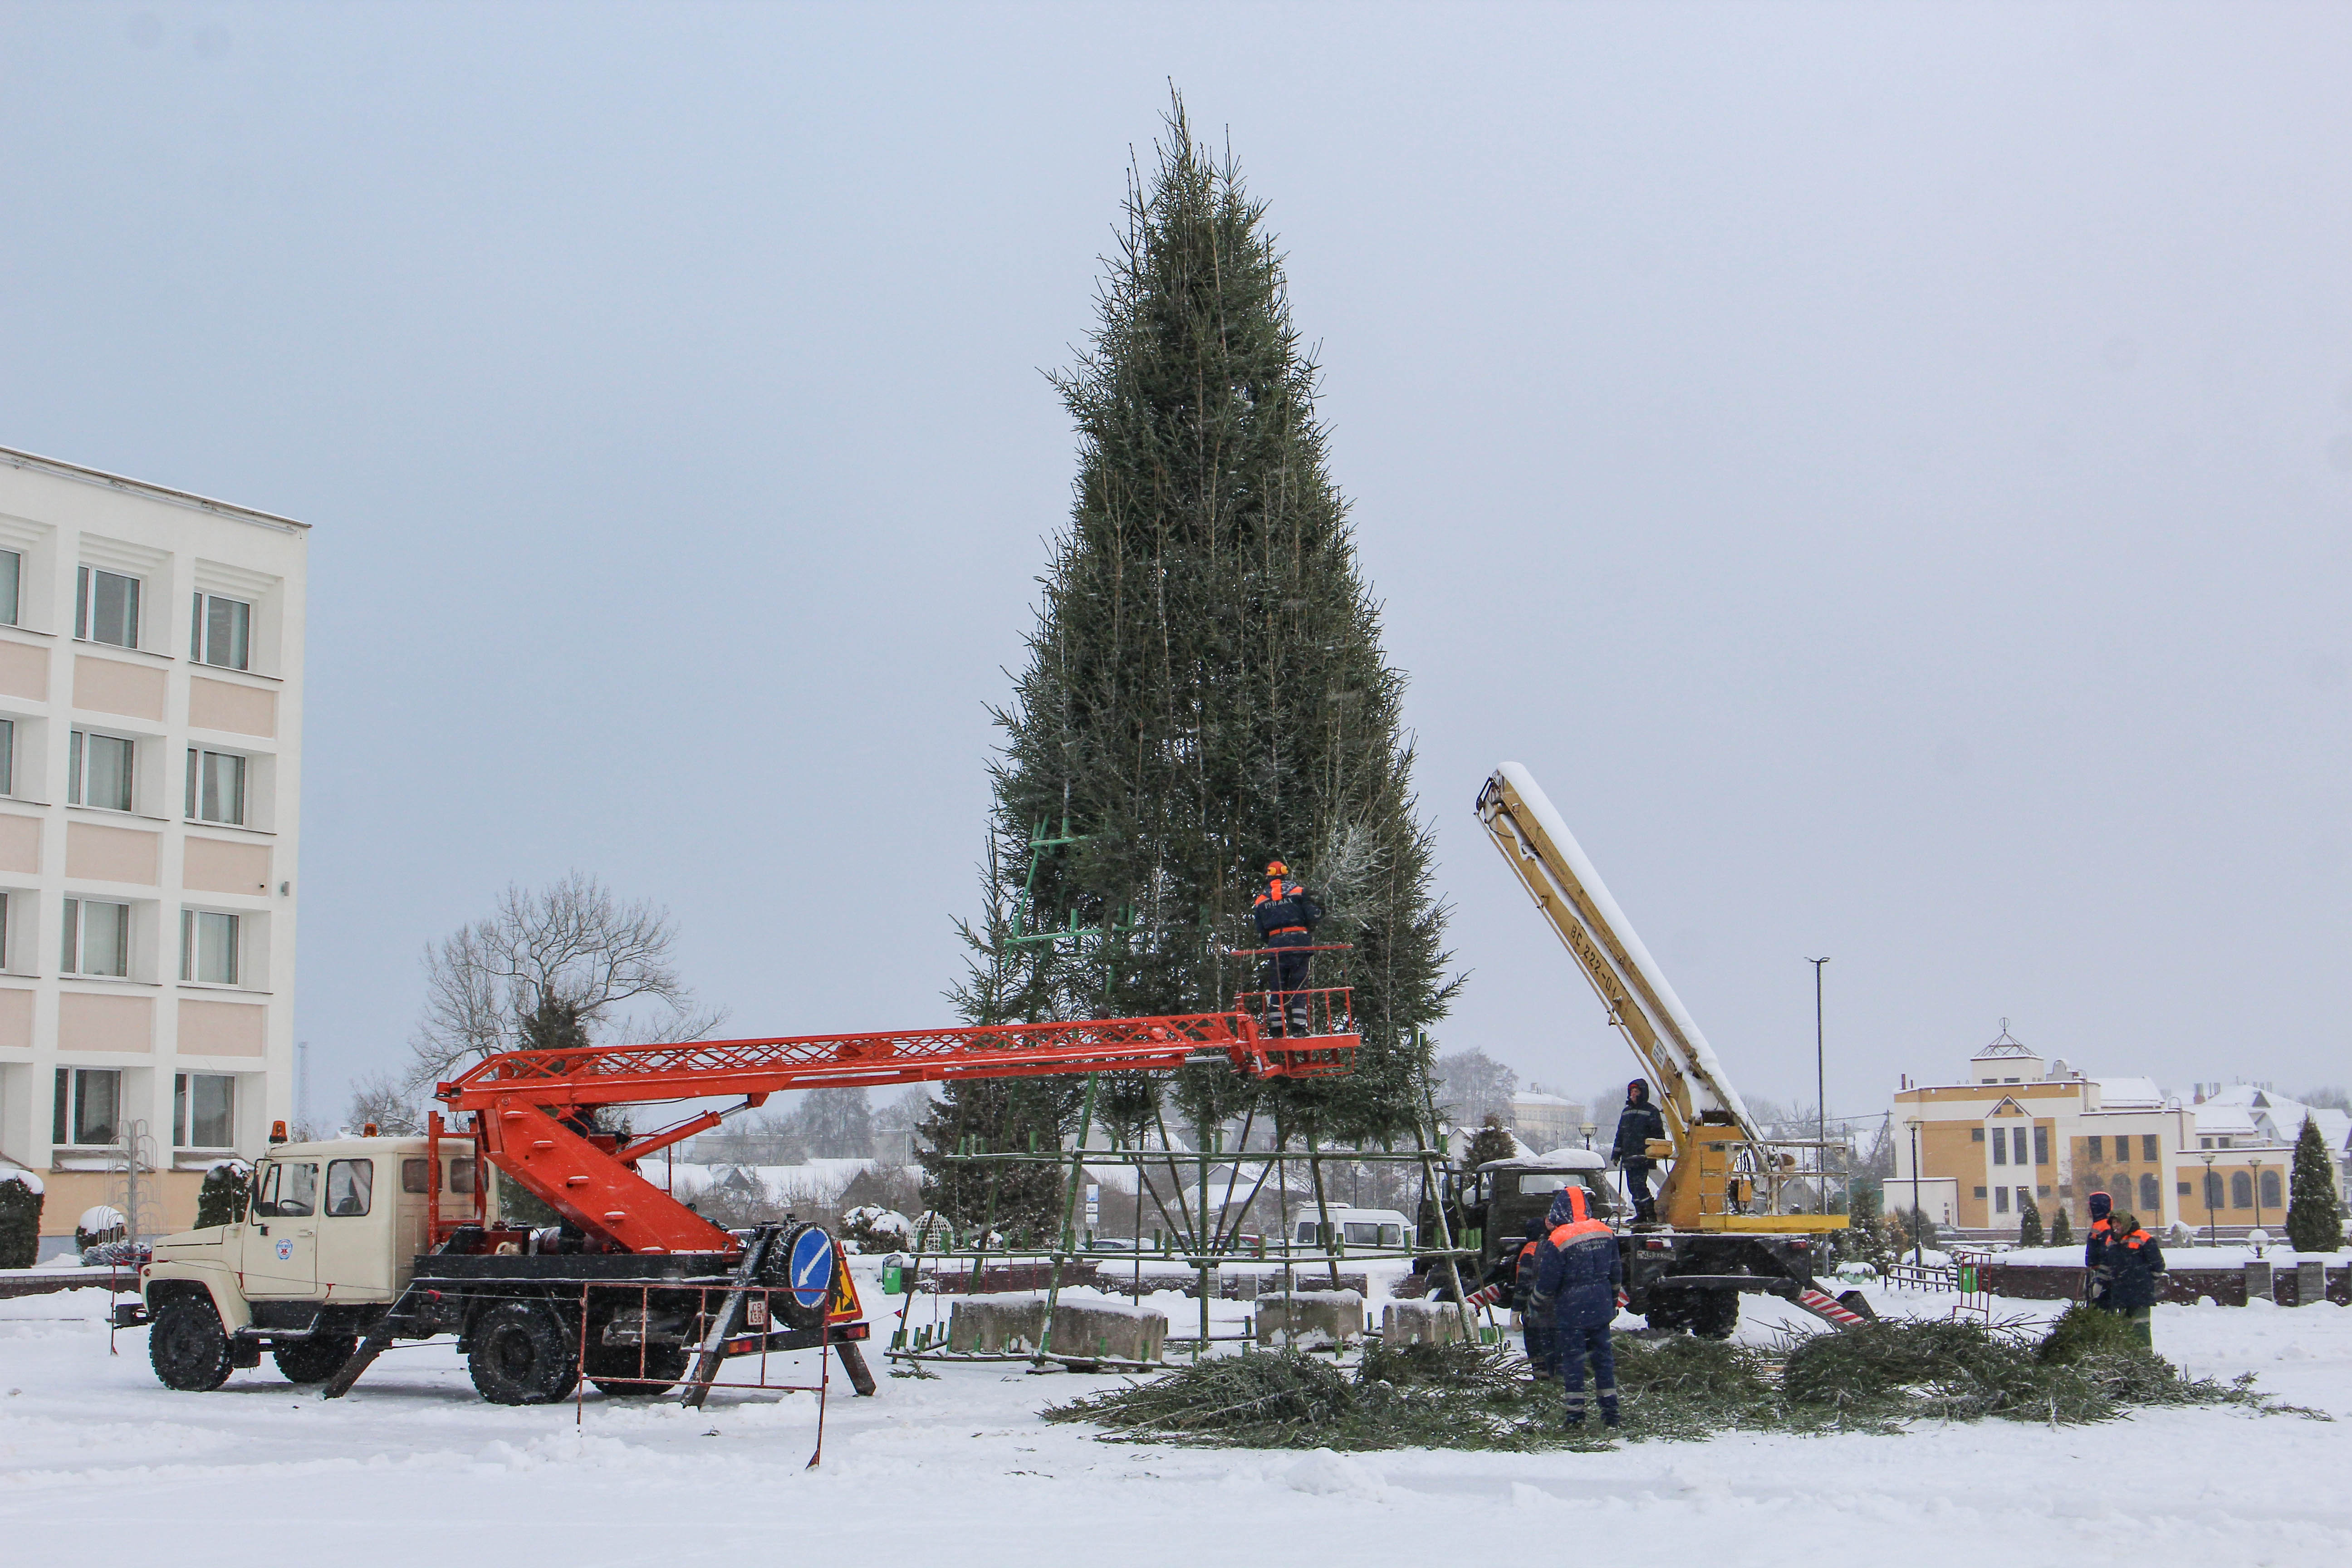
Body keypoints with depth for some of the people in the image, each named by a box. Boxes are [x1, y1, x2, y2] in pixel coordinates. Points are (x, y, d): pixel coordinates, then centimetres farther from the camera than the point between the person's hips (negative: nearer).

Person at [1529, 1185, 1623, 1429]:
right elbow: (1616, 1273, 13)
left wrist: (1536, 1304, 6)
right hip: (1601, 1308, 5)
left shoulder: (1557, 1240, -17)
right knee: (1603, 1356, 13)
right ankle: (1610, 1411, 15)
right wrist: (1612, 1301, 26)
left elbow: (1547, 1282, -12)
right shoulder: (1606, 1233, 3)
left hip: (1571, 1311, -5)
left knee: (1572, 1359, 3)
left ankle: (1576, 1414, 3)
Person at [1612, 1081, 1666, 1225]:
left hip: (1643, 1157, -7)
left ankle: (1651, 1215, -13)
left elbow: (1658, 1134, -3)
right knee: (1633, 1187, 6)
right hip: (1629, 1157, 7)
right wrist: (1616, 1152, 21)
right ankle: (1641, 1215, 12)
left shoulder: (1651, 1111, -1)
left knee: (1639, 1185, -16)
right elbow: (1620, 1133, 25)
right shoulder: (1626, 1112, 19)